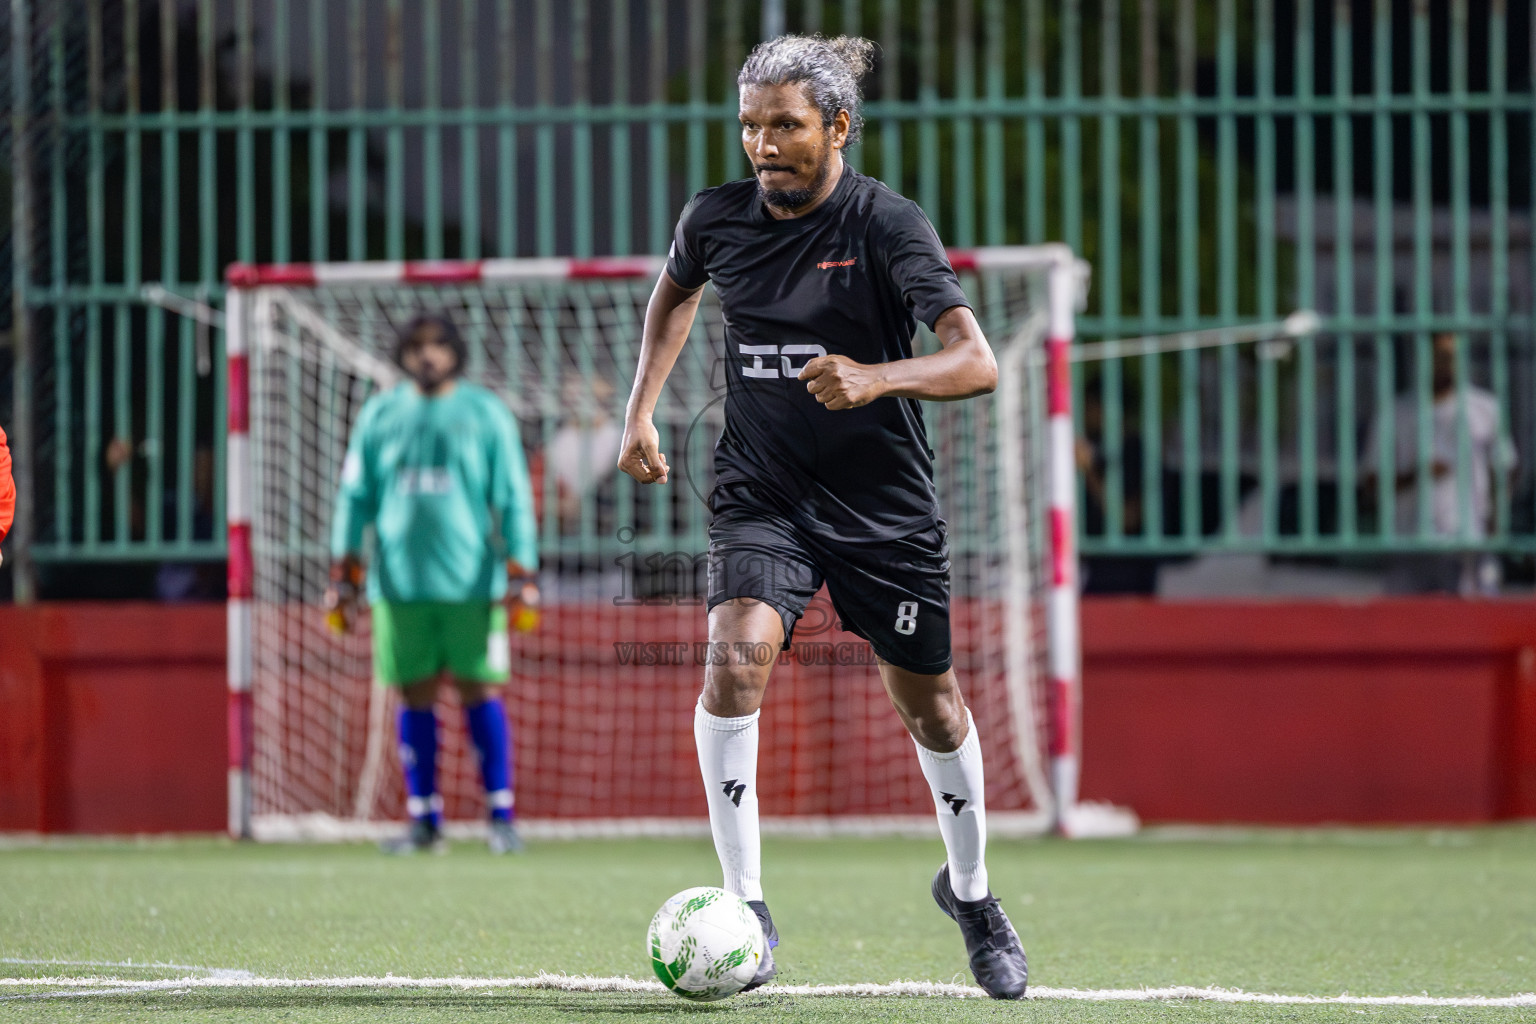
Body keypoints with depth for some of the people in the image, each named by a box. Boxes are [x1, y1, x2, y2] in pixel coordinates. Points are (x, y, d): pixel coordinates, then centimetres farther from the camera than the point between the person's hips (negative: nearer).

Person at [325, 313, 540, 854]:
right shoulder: (379, 415, 10)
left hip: (471, 581, -2)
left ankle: (501, 816, 0)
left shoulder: (486, 414, 5)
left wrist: (522, 579, -3)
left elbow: (513, 500, 4)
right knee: (415, 696, 3)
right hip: (400, 582, 2)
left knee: (480, 691, -4)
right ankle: (424, 820, 8)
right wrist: (344, 577, 8)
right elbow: (355, 497, 14)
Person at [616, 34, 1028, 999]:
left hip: (886, 505, -2)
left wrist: (877, 379, -42)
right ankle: (746, 905, -18)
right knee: (737, 657, -23)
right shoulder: (717, 218, -3)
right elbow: (676, 289, 22)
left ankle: (970, 890, 37)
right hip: (761, 498, 2)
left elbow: (977, 361, -25)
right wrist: (642, 410, 13)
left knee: (929, 701, 10)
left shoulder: (888, 224, -16)